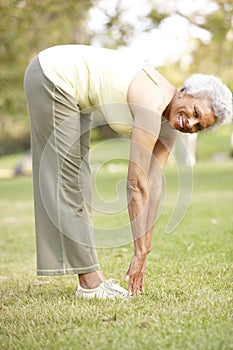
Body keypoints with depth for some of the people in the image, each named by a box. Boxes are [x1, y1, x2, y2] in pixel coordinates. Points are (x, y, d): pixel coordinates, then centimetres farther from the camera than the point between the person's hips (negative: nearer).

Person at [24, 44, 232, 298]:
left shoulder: (169, 124, -3)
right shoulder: (152, 106, -28)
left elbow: (154, 184, -4)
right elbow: (136, 184, -28)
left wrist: (144, 252, -5)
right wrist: (140, 252, -23)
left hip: (68, 88, 9)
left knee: (78, 178, 8)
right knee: (65, 178, -7)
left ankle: (91, 276, 14)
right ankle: (89, 282, -5)